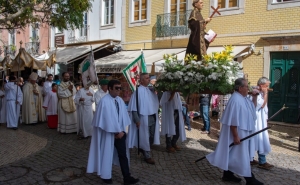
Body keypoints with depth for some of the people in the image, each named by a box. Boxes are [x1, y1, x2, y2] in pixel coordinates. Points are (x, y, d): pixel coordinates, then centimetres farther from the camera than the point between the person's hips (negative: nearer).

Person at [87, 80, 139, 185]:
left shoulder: (120, 100, 4)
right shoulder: (104, 101, -17)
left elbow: (123, 116, 6)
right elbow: (107, 119, -19)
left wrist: (122, 131, -4)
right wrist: (117, 132, -14)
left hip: (119, 132, 6)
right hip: (108, 132, -6)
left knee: (123, 154, 4)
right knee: (107, 154, 9)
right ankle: (106, 176, 28)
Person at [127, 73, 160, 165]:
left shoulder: (151, 90, 8)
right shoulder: (138, 91, -12)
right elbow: (134, 107, -13)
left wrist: (156, 115, 9)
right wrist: (137, 120, -17)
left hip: (153, 117, 7)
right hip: (144, 118, -6)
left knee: (152, 136, 12)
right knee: (145, 137, 5)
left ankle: (143, 148, 37)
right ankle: (147, 156, 19)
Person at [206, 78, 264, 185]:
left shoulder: (243, 98, 8)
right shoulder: (236, 100, -23)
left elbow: (253, 107, 26)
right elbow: (233, 120, -25)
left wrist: (255, 96, 9)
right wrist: (236, 136, -25)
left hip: (243, 132, 10)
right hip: (238, 133, -10)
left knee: (234, 155, 17)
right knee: (241, 155, 2)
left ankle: (228, 175, 28)